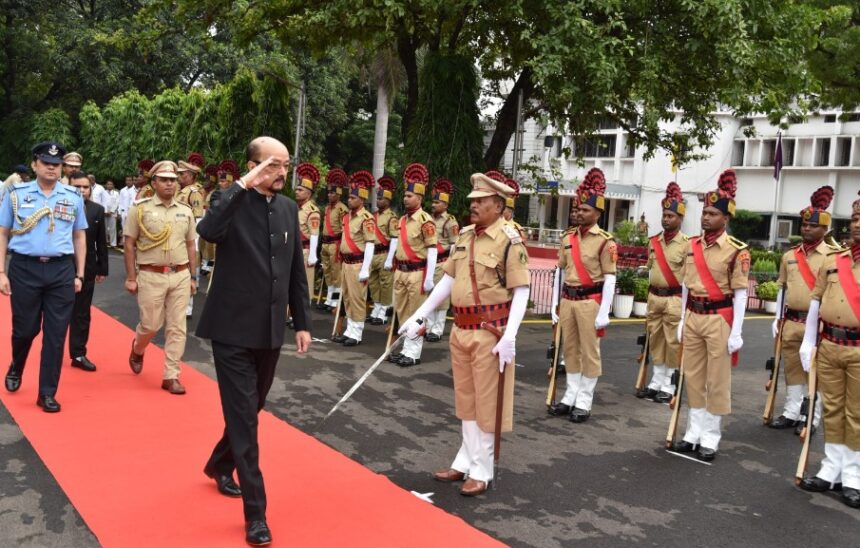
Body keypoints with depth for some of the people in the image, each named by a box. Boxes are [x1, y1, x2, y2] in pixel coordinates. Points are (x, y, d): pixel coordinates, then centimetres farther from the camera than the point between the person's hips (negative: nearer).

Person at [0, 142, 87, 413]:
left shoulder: (73, 197, 7)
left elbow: (79, 237, 12)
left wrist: (79, 275, 7)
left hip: (61, 271, 1)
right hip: (24, 269, -1)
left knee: (56, 334, 2)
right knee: (25, 328, 8)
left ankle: (47, 393, 13)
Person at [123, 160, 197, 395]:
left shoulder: (185, 211, 8)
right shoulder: (140, 209, -3)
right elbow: (129, 244, -2)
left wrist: (192, 277, 11)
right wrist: (131, 277, -6)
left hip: (180, 276, 3)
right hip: (151, 276, -3)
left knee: (177, 328, 1)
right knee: (151, 325, 2)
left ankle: (171, 376, 9)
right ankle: (137, 349, 36)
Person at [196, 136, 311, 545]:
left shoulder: (289, 208, 8)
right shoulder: (232, 201, -9)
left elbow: (296, 270, 12)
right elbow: (208, 231, -33)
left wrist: (302, 322, 11)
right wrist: (242, 186, -29)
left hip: (269, 330, 6)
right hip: (233, 329, -6)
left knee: (250, 409, 21)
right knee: (243, 416, -3)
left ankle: (219, 465, 47)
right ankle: (255, 512, 5)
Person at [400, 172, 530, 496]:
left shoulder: (509, 240, -13)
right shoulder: (464, 236, 9)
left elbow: (521, 291, -16)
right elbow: (448, 280, 14)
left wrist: (509, 336, -24)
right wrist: (418, 315, 11)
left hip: (490, 333, -7)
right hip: (460, 330, 7)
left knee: (486, 402, 4)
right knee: (465, 400, 17)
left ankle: (482, 471, 17)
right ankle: (465, 462, 30)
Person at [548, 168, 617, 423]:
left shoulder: (605, 241, -8)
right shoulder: (568, 237, 7)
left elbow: (610, 278, -10)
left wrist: (604, 313, -14)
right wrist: (555, 304, 11)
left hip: (590, 301, -5)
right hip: (568, 299, 5)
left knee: (589, 351, 3)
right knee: (570, 350, 12)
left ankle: (584, 402, 13)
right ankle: (571, 396, 23)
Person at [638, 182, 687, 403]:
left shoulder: (687, 244, -8)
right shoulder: (654, 242, 9)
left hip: (674, 299, -6)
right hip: (654, 297, 6)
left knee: (672, 342, 0)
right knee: (655, 341, 11)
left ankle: (668, 387, 8)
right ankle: (656, 383, 21)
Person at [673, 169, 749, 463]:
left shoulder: (736, 250, -10)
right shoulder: (692, 246, 6)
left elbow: (740, 293, -10)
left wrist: (736, 332, -13)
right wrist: (682, 320, 14)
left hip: (719, 320, -5)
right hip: (693, 317, 5)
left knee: (717, 381, 4)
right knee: (693, 378, 12)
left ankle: (710, 438, 14)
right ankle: (694, 432, 23)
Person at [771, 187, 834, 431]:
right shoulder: (789, 256, 9)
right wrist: (778, 319, 12)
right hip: (791, 322, 5)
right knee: (792, 369, 12)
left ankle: (812, 419, 12)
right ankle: (791, 413, 22)